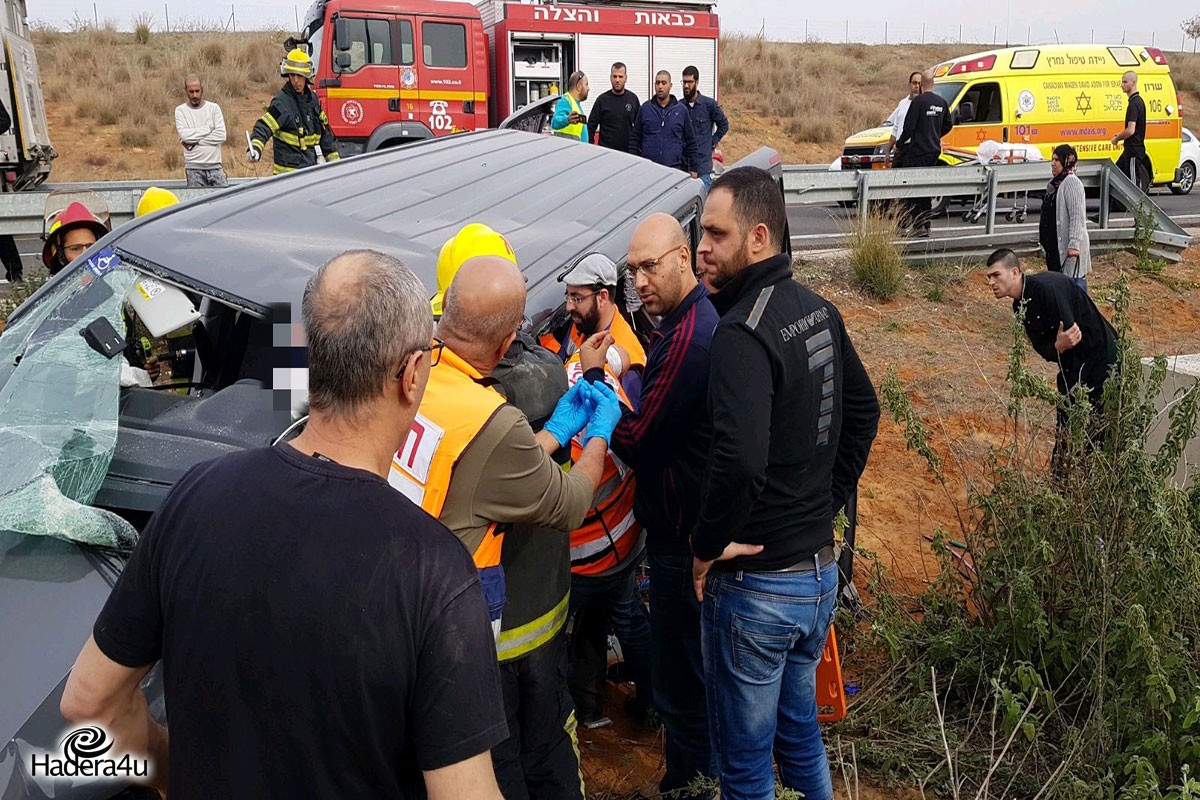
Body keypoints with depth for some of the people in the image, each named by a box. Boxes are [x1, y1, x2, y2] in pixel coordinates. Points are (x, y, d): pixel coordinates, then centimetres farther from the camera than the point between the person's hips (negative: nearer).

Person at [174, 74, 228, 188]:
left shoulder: (213, 107, 6)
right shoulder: (180, 110, 5)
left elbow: (221, 135, -6)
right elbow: (184, 134, -11)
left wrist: (195, 142, -8)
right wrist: (209, 128, -7)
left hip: (214, 165, 1)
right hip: (194, 168, -1)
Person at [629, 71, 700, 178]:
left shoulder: (681, 110, 8)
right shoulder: (645, 108, 8)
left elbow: (690, 141, 10)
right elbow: (634, 138, 10)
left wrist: (693, 168, 6)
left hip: (675, 168, 0)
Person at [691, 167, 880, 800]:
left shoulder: (742, 332, -23)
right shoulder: (819, 310, 5)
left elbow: (740, 460, -35)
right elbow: (863, 414, 16)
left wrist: (707, 545, -20)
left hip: (755, 584, -8)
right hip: (819, 570, 8)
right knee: (799, 733, 26)